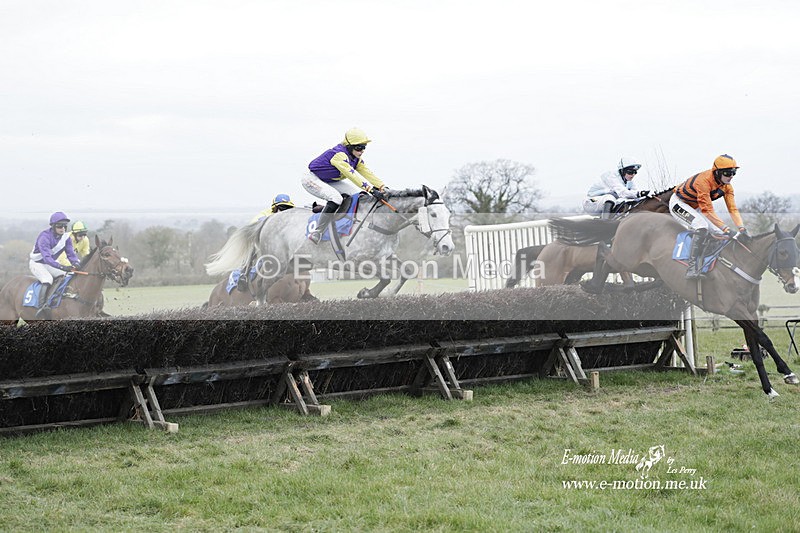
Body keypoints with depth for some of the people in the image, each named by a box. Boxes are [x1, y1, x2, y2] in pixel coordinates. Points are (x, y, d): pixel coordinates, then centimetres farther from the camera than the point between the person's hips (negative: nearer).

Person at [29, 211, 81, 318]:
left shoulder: (66, 237, -8)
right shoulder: (45, 237, -30)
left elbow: (71, 254, -6)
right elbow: (46, 257, -40)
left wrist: (77, 264, -28)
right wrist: (62, 267, -52)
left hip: (50, 264, 8)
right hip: (36, 263, -8)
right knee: (48, 279, -30)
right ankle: (41, 307, -39)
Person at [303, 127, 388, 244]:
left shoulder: (356, 159, -2)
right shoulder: (339, 155, -31)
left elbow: (367, 173, -4)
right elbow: (352, 174, -41)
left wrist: (382, 187, -17)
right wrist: (371, 189, -48)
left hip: (330, 182, 9)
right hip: (312, 180, -9)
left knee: (358, 193, -3)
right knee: (335, 198, -33)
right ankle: (317, 232, -24)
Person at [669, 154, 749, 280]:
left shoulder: (727, 186, -9)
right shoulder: (704, 181, -35)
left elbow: (733, 209, -12)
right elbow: (707, 210, -38)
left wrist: (742, 229, -27)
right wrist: (726, 229, -42)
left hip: (695, 208, 9)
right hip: (679, 204, -9)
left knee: (722, 234, 1)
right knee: (702, 227, -34)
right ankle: (692, 269, -38)